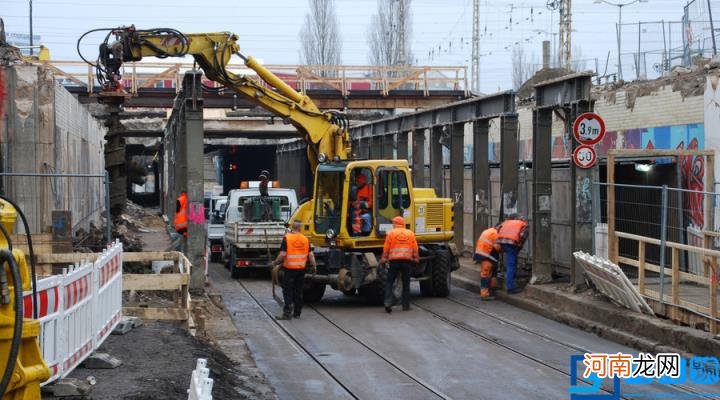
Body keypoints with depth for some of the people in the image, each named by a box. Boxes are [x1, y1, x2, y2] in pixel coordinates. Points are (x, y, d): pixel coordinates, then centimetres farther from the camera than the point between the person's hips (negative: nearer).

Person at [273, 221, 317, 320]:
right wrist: (313, 265, 14)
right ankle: (297, 312, 16)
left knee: (288, 291, -1)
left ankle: (287, 313, -6)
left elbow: (282, 254, -15)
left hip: (289, 268, -4)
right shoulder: (305, 239, 4)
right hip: (301, 268, 4)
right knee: (298, 291, 12)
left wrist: (276, 262, -1)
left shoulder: (287, 238, -11)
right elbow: (310, 254, 5)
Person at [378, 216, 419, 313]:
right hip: (407, 260, 2)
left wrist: (383, 260, 5)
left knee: (389, 282, 5)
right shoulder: (410, 233, 8)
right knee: (406, 283, 12)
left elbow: (386, 249, -2)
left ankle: (388, 303, -11)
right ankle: (406, 305, 12)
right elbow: (415, 250, 7)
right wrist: (416, 259, 16)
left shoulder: (391, 233, 1)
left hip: (394, 260, -2)